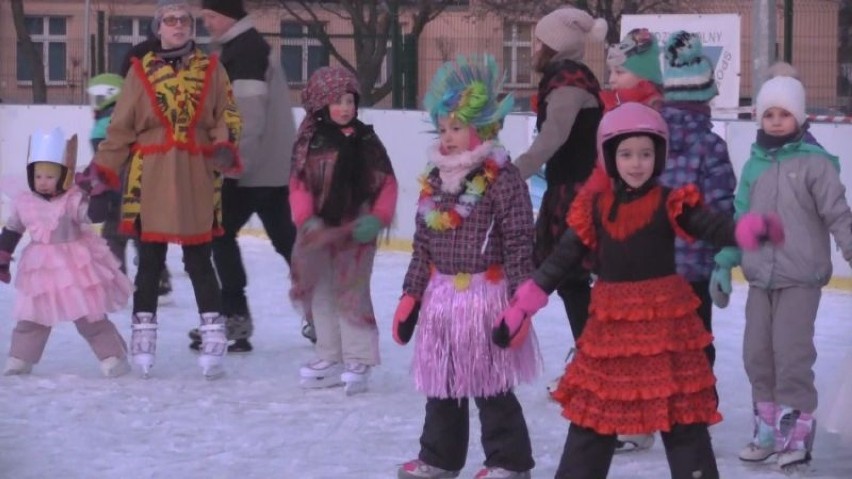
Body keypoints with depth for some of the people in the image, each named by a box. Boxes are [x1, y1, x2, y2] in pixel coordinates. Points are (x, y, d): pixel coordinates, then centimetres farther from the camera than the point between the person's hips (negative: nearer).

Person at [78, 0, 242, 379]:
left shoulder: (211, 69, 7)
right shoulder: (141, 71, 5)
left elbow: (227, 116, 7)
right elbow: (122, 128, 5)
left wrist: (225, 145, -13)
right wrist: (101, 167, -3)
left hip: (197, 177, 0)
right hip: (150, 178, 0)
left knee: (199, 261, 1)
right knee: (150, 261, 5)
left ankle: (213, 337, 4)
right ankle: (143, 333, 12)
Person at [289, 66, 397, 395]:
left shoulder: (366, 140, -1)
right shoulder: (310, 141, 2)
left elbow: (386, 183, 0)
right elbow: (299, 184, -3)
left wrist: (378, 218, -12)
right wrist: (307, 220, -16)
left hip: (355, 230, -3)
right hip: (318, 231, 3)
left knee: (352, 294, -5)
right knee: (321, 296, 12)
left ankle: (357, 362, 2)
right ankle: (329, 358, 24)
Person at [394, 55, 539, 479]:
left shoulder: (502, 178, -12)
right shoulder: (434, 179, 9)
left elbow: (519, 245, -13)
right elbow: (423, 245, 13)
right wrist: (411, 294, 10)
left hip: (486, 296, -7)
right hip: (441, 296, 7)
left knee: (491, 385, 1)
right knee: (439, 380, 15)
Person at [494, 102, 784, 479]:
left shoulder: (671, 204, -6)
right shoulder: (594, 207, 2)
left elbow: (713, 227, -17)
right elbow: (563, 257, 5)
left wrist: (750, 229, -40)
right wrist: (522, 305, 3)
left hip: (665, 322, -3)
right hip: (610, 324, 3)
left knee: (682, 416, 2)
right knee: (591, 413, 12)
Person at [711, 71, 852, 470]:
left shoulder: (815, 162, -7)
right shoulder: (754, 165, 9)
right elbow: (740, 218, 13)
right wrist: (724, 264, 12)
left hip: (800, 279, -6)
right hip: (760, 278, 6)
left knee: (791, 355, -7)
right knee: (757, 354, 10)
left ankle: (796, 433, 3)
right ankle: (767, 429, 22)